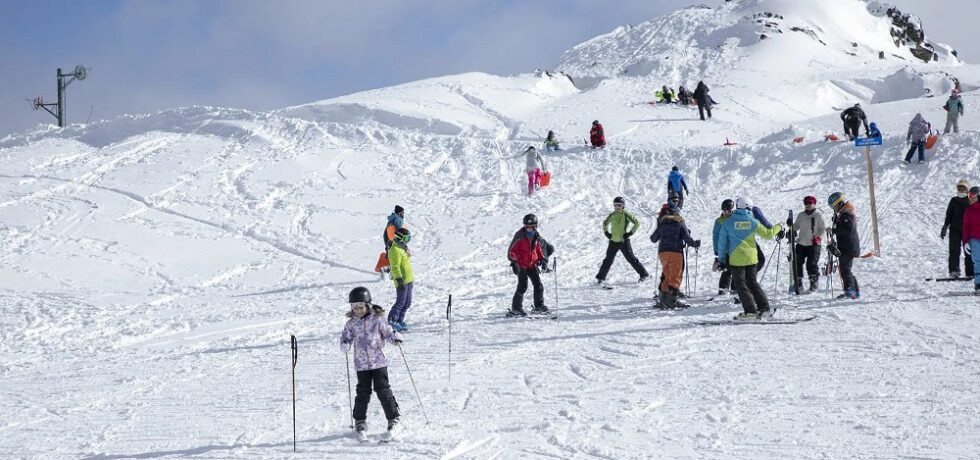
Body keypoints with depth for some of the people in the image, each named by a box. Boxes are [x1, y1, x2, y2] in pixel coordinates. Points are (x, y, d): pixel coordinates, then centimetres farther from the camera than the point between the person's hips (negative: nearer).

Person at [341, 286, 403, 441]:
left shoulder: (377, 319, -4)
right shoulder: (351, 324, 2)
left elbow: (387, 332, 3)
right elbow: (346, 338, 7)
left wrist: (395, 338, -18)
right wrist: (345, 345, -16)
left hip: (379, 362, -2)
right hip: (361, 364, 2)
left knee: (383, 391, -4)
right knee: (363, 393, 3)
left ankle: (393, 420, 5)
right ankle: (360, 422, 17)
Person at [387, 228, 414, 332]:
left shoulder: (402, 247, 13)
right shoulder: (395, 250, -19)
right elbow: (395, 267, -22)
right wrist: (399, 279, -26)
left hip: (408, 279, 10)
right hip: (402, 281, -10)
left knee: (407, 303, 13)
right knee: (401, 302, -7)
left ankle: (399, 321, 21)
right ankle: (391, 322, 0)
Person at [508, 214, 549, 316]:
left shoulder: (536, 239, 8)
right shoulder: (521, 238, -10)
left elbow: (539, 251, 22)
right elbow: (512, 251, -9)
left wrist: (542, 259, 6)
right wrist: (513, 261, -23)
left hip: (532, 265, 6)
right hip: (522, 266, -6)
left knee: (538, 285, 4)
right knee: (522, 287, -10)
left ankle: (539, 306, 16)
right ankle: (516, 308, -5)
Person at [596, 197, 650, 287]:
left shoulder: (626, 214, -8)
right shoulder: (612, 215, 7)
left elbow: (637, 223, -9)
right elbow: (605, 223, 26)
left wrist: (630, 233, -12)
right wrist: (606, 232, 13)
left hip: (623, 241, -4)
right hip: (613, 241, 4)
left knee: (631, 259, -3)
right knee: (608, 260, 4)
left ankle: (644, 275, 7)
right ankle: (601, 278, 12)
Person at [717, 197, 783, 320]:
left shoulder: (728, 222, -3)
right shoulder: (753, 222, 0)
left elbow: (722, 242, 0)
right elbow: (768, 234, 7)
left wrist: (721, 259, 9)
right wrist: (778, 227, 26)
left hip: (736, 258, -3)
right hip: (751, 258, 3)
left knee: (740, 284, 3)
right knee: (752, 282, 17)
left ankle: (750, 311, -4)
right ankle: (764, 308, 15)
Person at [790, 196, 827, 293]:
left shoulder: (818, 215, -3)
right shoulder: (801, 216, 12)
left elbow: (823, 229, -4)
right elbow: (796, 227, 18)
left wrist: (818, 238, -17)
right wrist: (791, 225, -3)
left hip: (813, 244, -5)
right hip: (801, 244, 5)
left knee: (812, 263, -10)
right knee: (797, 263, 3)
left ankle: (814, 284, 0)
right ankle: (798, 284, 14)